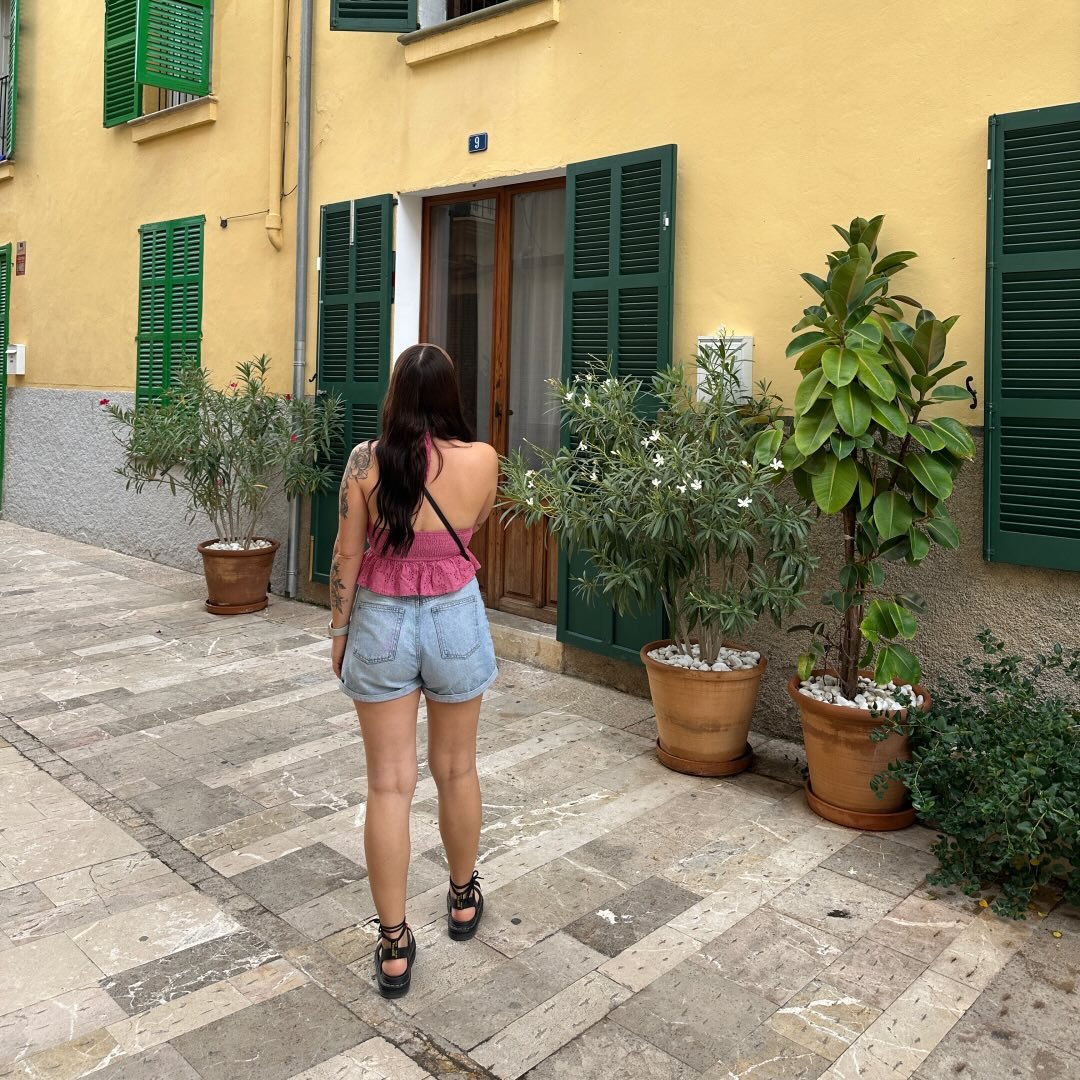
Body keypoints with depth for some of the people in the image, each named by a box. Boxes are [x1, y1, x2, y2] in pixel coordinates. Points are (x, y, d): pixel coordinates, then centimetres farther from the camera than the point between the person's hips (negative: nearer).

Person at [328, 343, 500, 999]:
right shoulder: (481, 460, -10)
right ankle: (463, 900, 39)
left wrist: (339, 630, 7)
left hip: (381, 622, 0)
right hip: (455, 619, 1)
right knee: (456, 768, 19)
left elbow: (347, 554, -5)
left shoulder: (366, 461, -11)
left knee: (390, 785, 6)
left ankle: (394, 946, 14)